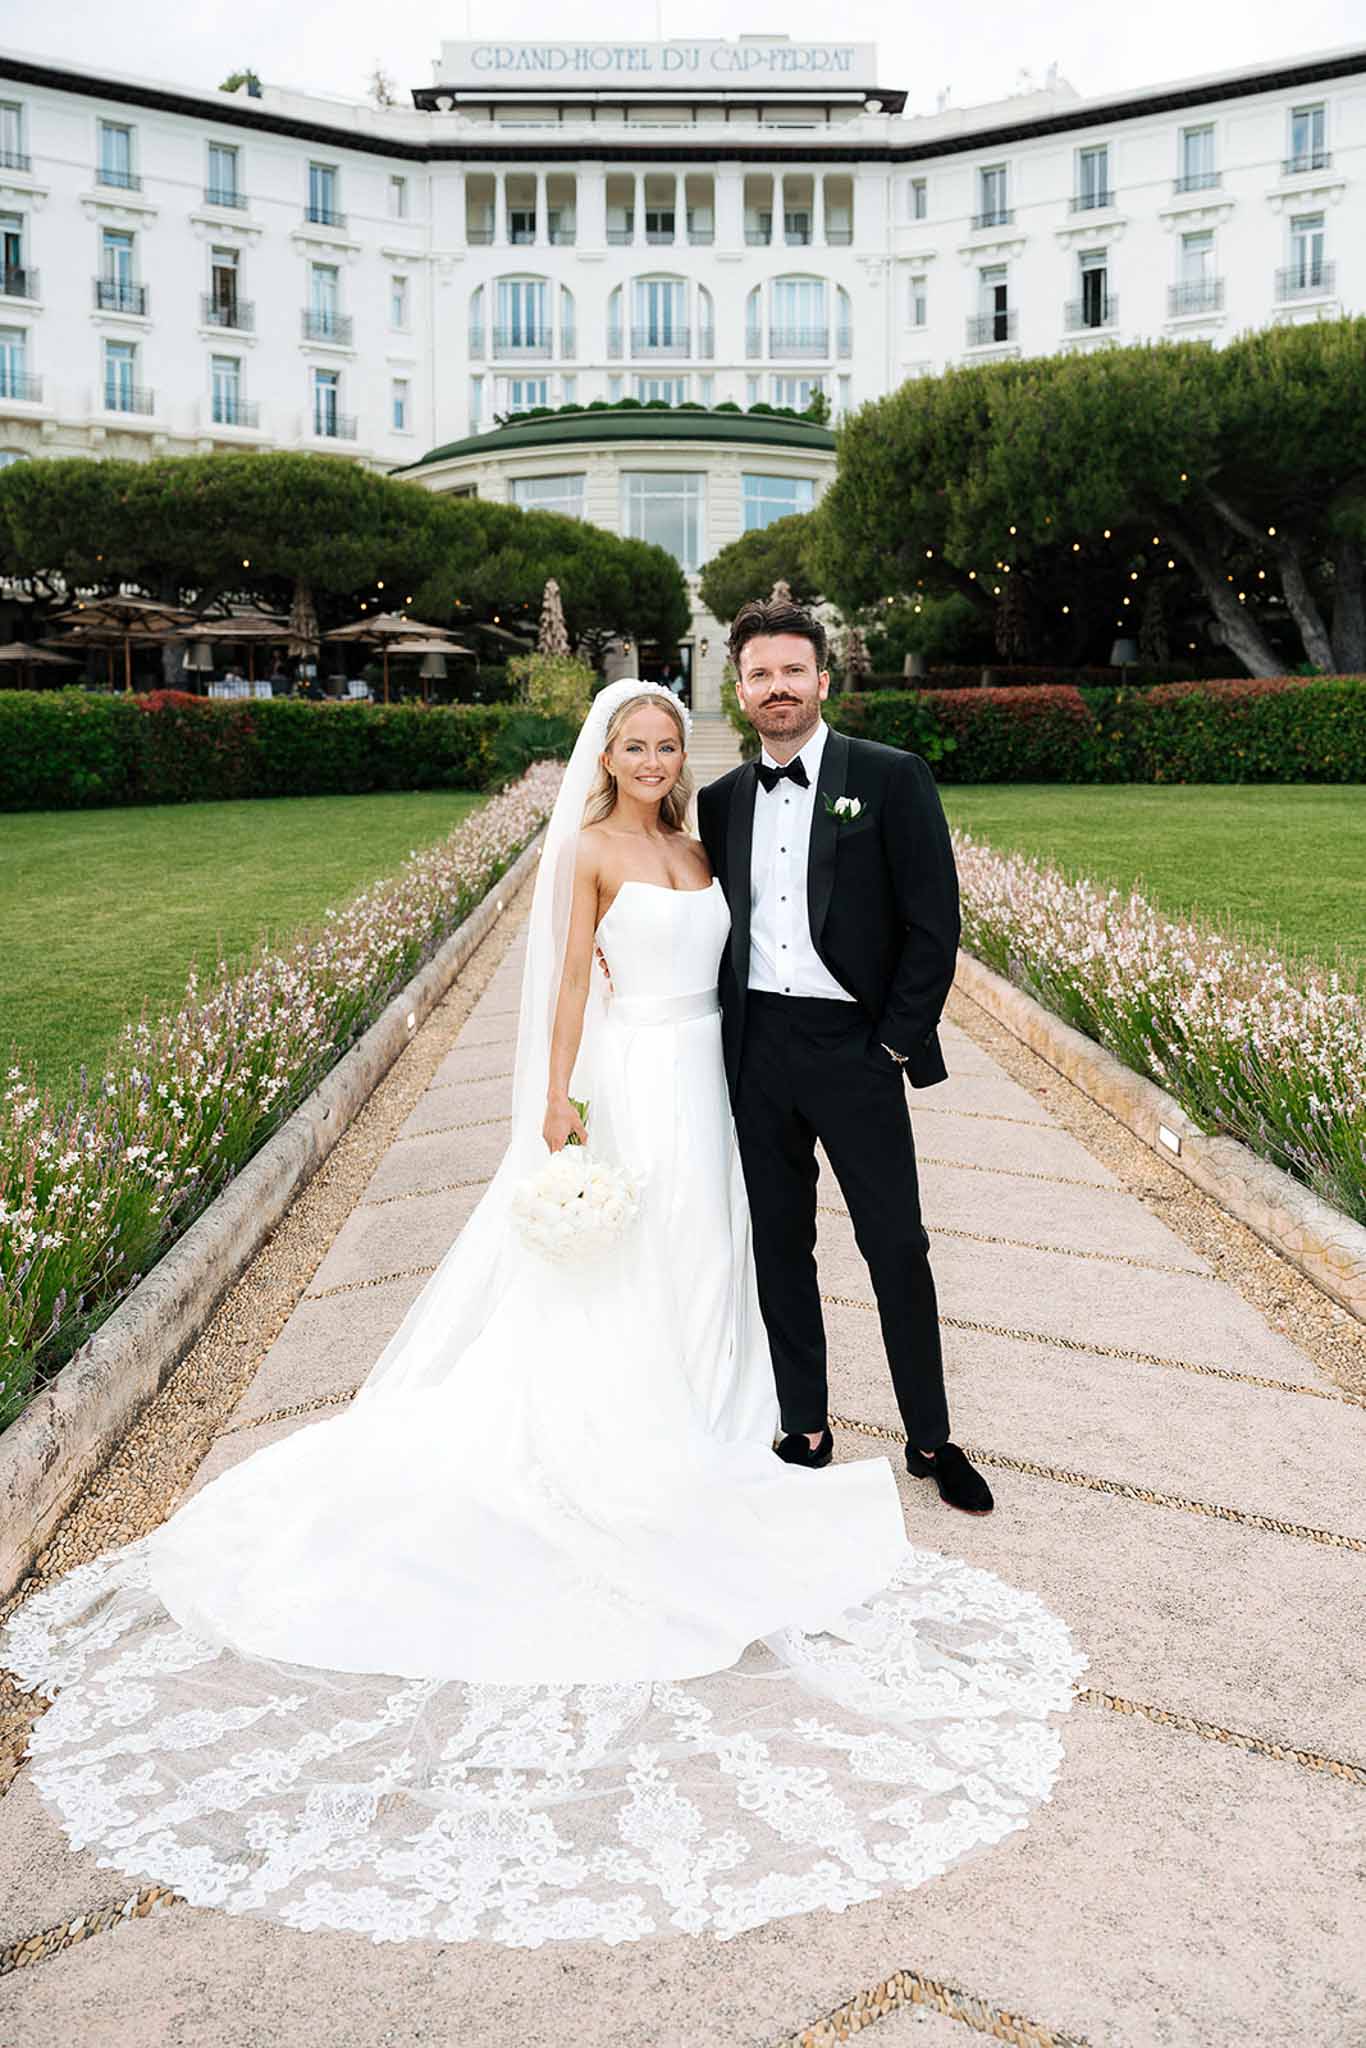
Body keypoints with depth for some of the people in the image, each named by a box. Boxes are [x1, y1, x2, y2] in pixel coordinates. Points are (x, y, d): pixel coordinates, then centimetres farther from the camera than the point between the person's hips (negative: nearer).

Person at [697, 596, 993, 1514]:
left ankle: (932, 1440, 19)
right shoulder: (722, 800, 9)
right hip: (757, 1048, 4)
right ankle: (806, 1430, 25)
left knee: (897, 1245, 3)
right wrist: (729, 1040, 6)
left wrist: (898, 1042, -10)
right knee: (779, 1246, 11)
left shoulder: (892, 777, -5)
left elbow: (934, 922, -7)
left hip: (854, 1046, -4)